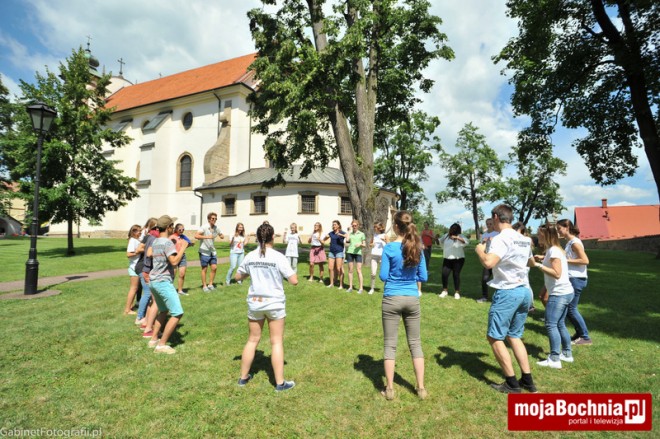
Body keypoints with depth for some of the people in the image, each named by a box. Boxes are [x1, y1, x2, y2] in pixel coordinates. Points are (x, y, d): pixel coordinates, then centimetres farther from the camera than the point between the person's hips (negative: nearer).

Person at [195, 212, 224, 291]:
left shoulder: (216, 228, 4)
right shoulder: (204, 228, -14)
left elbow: (221, 234, 20)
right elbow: (196, 236, -24)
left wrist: (222, 236, -4)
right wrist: (207, 237, -33)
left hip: (213, 251, 6)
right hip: (204, 252, -5)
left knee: (214, 268, 3)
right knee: (204, 269, 4)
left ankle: (210, 284, 17)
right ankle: (204, 286, 16)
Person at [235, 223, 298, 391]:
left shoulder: (250, 256, -3)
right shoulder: (279, 257, -15)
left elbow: (238, 277, 9)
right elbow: (294, 281, -15)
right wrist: (290, 271, 4)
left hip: (254, 303, 4)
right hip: (274, 303, -3)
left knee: (252, 340, 19)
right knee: (276, 342, 8)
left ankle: (243, 377, 33)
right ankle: (280, 382, 16)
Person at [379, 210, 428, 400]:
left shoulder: (389, 248, -12)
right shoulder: (418, 248, -1)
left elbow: (383, 277, -9)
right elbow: (423, 277, 3)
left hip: (392, 299, -3)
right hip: (412, 300, 3)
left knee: (390, 344, 8)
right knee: (415, 343, 15)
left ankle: (389, 389, 16)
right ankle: (421, 388, 21)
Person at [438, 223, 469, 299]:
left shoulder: (460, 236, -8)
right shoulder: (446, 235, 8)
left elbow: (466, 241, -30)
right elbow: (440, 242, 26)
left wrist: (457, 237, -41)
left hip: (458, 259, -4)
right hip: (447, 259, 4)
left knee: (456, 275, 0)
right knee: (444, 274, -1)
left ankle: (457, 292, 13)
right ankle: (444, 291, 14)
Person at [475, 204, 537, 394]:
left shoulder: (500, 239, -16)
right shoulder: (524, 239, 11)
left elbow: (488, 263, -31)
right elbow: (531, 263, 29)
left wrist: (479, 250, -12)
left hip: (506, 293, -9)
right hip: (523, 291, 9)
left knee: (495, 337, 4)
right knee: (514, 336, 20)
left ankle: (512, 383, 11)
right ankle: (528, 380, 24)